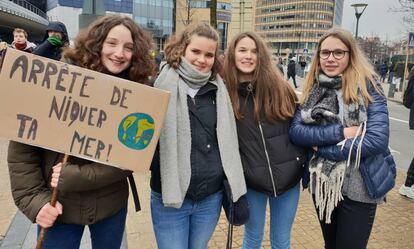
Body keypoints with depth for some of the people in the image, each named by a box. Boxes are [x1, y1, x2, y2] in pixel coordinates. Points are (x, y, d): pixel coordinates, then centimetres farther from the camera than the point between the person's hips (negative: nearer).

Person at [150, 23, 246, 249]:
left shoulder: (218, 90, 3)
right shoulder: (162, 86, -7)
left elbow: (228, 143, 8)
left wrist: (236, 192, 8)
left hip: (211, 197, 4)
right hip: (169, 198, -3)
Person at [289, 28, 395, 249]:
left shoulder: (368, 87, -11)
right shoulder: (312, 89, 0)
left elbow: (377, 139, -21)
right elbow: (295, 132, -9)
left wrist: (322, 148, -16)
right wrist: (340, 132, -21)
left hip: (358, 188, -4)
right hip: (321, 184, 4)